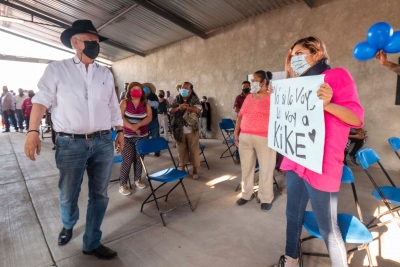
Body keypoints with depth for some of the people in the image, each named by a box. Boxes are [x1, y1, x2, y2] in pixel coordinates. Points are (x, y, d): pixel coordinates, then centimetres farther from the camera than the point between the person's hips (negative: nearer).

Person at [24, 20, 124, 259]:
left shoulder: (105, 73, 12)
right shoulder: (57, 69, 4)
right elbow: (41, 100, 0)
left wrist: (120, 132, 13)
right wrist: (33, 131, -9)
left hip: (103, 142, 3)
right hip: (71, 143, -2)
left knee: (99, 195, 9)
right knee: (68, 195, 13)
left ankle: (92, 243, 29)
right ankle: (68, 226, 48)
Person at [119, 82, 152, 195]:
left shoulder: (146, 104, 5)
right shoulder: (125, 102, -2)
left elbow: (149, 118, -7)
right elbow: (120, 117, -13)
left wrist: (138, 125, -22)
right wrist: (132, 127, -21)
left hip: (142, 136, 3)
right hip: (127, 136, -3)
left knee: (139, 159, 10)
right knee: (127, 160, -5)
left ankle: (138, 179, 28)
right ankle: (122, 184, 6)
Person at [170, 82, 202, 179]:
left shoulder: (194, 99, 1)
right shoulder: (177, 99, 8)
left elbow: (198, 110, -13)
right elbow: (170, 111, 1)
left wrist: (186, 107, -24)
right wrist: (178, 107, -18)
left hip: (192, 130, -2)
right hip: (179, 130, 3)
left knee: (194, 150, 4)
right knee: (182, 150, 11)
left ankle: (195, 171, 17)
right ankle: (182, 169, 27)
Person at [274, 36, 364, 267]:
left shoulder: (338, 75, -4)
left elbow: (357, 117, -9)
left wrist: (327, 104, -28)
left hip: (320, 165, -7)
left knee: (328, 227, 4)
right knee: (293, 215, 18)